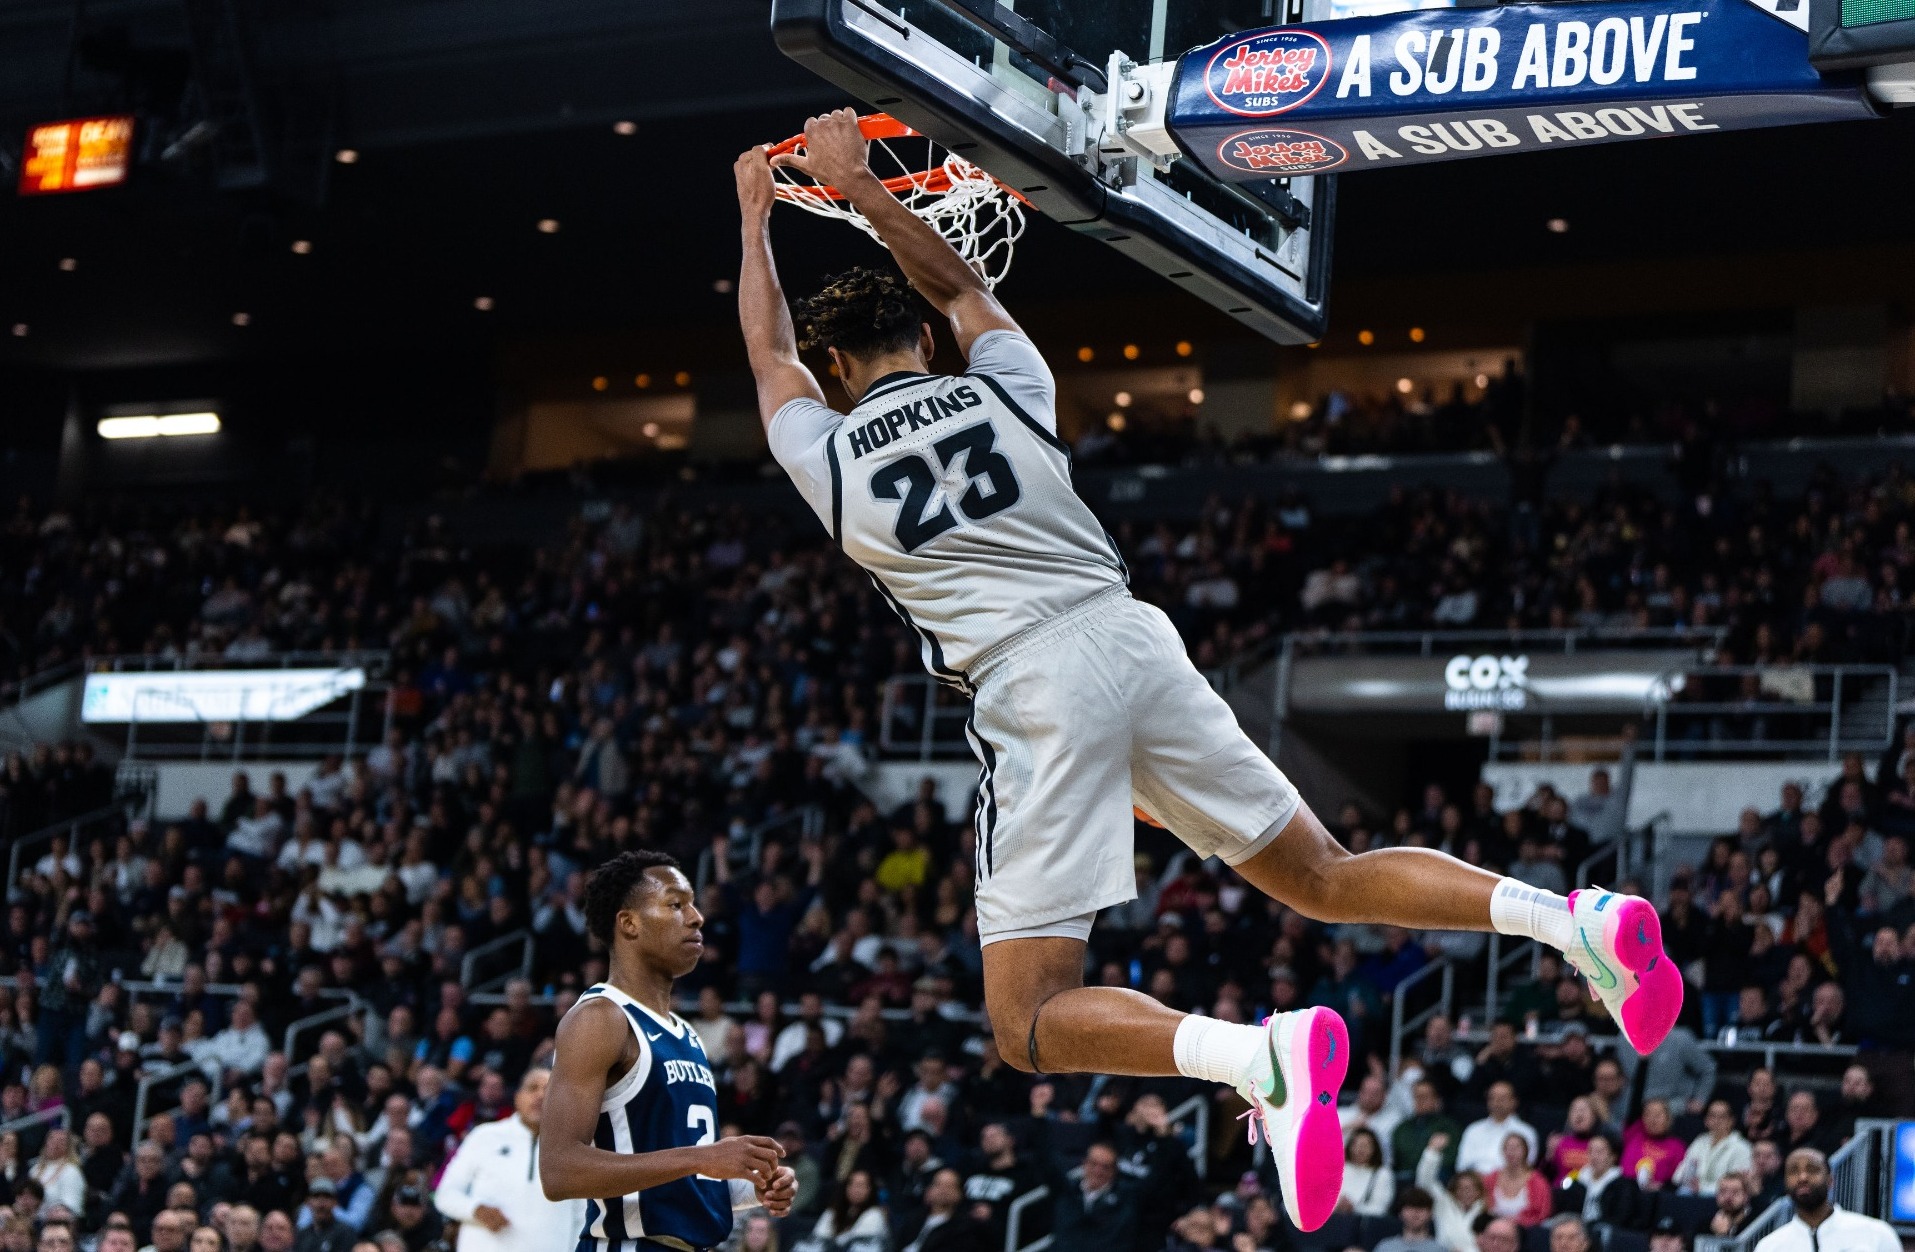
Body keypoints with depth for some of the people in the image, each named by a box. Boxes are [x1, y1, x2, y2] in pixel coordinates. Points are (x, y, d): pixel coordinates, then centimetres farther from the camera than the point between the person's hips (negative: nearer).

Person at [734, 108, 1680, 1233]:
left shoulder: (826, 457, 10)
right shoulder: (1004, 386, 15)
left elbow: (769, 353, 31)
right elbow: (960, 284, 37)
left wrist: (757, 218, 44)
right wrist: (857, 184, 42)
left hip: (1032, 689, -5)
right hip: (1135, 638, 5)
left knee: (1032, 1025, -4)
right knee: (1325, 879, 16)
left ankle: (1264, 1056, -32)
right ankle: (1574, 918, -6)